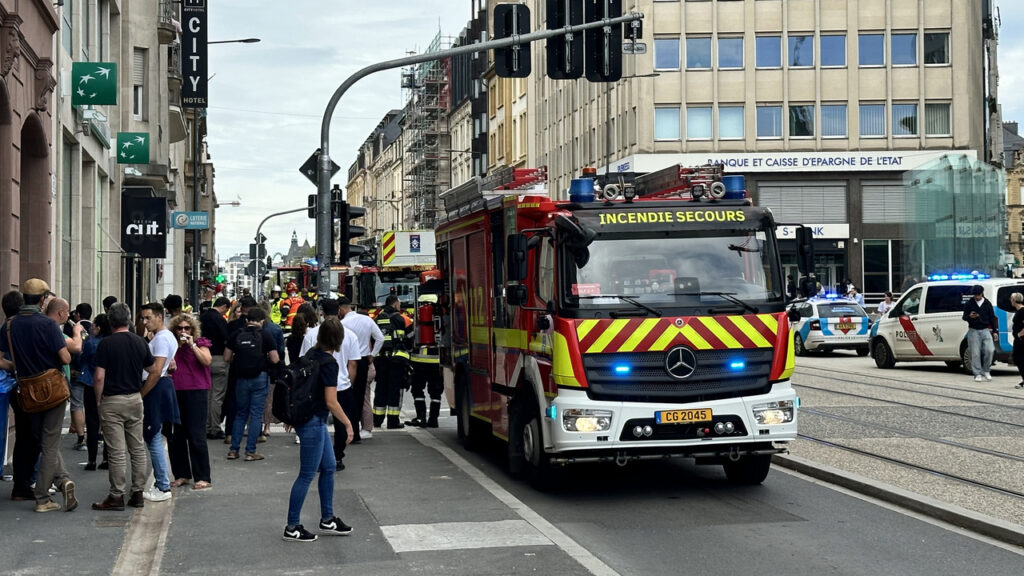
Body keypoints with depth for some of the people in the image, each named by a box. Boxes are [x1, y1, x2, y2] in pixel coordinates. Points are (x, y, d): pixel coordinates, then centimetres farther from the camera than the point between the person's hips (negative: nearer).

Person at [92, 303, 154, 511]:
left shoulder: (106, 343, -12)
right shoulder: (140, 342, 3)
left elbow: (99, 376, -15)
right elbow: (152, 368, 14)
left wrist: (98, 399, -3)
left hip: (112, 401, -5)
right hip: (135, 399, 5)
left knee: (116, 452, -2)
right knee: (138, 449, 12)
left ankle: (116, 496, 2)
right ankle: (138, 493, 15)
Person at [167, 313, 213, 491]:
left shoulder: (200, 343, 3)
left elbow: (207, 361, -15)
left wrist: (192, 345, -16)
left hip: (196, 392, -5)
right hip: (176, 393, 5)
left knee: (196, 436, -8)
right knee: (177, 436, 6)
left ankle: (202, 478, -4)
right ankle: (182, 475, 17)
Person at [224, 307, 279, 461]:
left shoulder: (237, 335, 1)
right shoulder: (265, 336, -6)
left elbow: (227, 358, 3)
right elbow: (275, 360, -8)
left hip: (241, 378, 3)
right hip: (260, 378, -3)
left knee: (240, 414, 14)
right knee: (256, 414, 3)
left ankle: (233, 450, 12)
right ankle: (250, 452, 2)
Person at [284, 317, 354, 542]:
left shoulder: (312, 355, 7)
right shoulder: (329, 363, -19)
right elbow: (331, 402, -21)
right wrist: (348, 424, -11)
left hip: (311, 420, 9)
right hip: (313, 422, -9)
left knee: (328, 467, 17)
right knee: (307, 474, -1)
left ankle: (327, 520, 26)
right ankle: (292, 528, 6)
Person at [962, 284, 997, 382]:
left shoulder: (987, 304, 8)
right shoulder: (968, 304, 4)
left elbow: (992, 318, 13)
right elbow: (964, 317, 6)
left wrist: (995, 331, 7)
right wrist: (970, 316, -18)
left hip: (985, 330, 1)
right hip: (974, 331, -1)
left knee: (989, 350, -13)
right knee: (975, 353, -3)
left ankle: (986, 371, 5)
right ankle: (977, 374, 4)